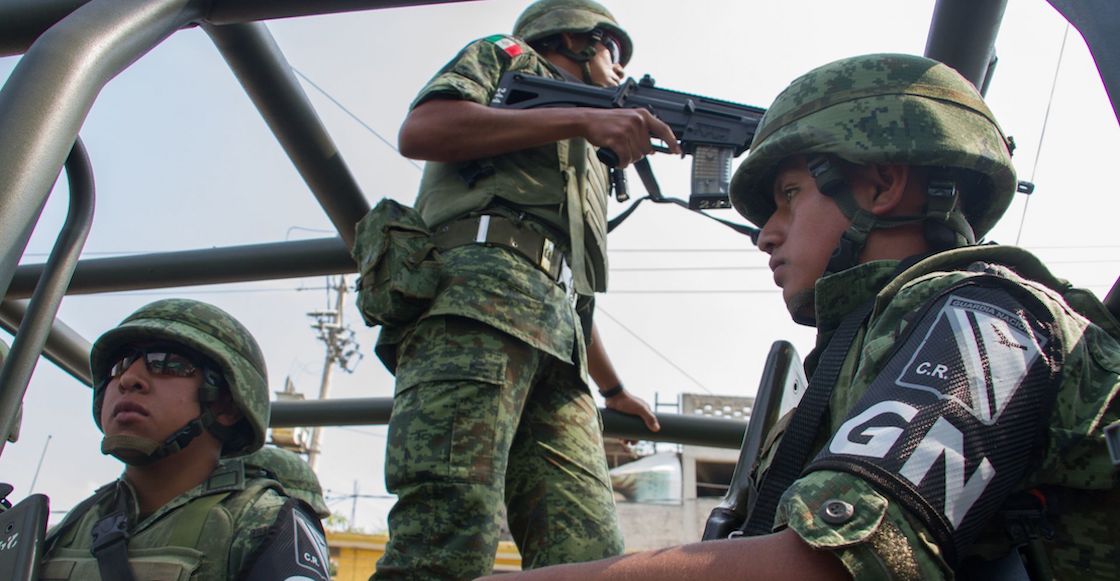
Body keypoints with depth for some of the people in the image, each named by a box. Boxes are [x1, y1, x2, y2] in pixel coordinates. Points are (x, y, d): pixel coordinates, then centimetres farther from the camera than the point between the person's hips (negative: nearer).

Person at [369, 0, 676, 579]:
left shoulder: (588, 163, 42)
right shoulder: (508, 57, 23)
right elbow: (419, 131, 0)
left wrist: (613, 388, 47)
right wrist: (580, 119, -2)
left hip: (556, 346, 7)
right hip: (479, 282, -7)